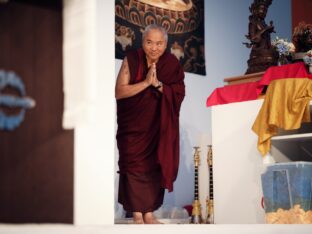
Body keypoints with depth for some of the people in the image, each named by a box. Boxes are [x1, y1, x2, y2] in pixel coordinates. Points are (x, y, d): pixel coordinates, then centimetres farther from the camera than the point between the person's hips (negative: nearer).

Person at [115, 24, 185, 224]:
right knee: (134, 167, -4)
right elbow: (119, 92, -13)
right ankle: (137, 215, 2)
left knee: (155, 167, 1)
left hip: (159, 127, 2)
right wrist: (146, 82, -23)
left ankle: (149, 213, 10)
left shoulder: (172, 64, -3)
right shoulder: (131, 60, -8)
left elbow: (179, 94, -9)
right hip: (133, 126, -1)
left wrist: (158, 84, -23)